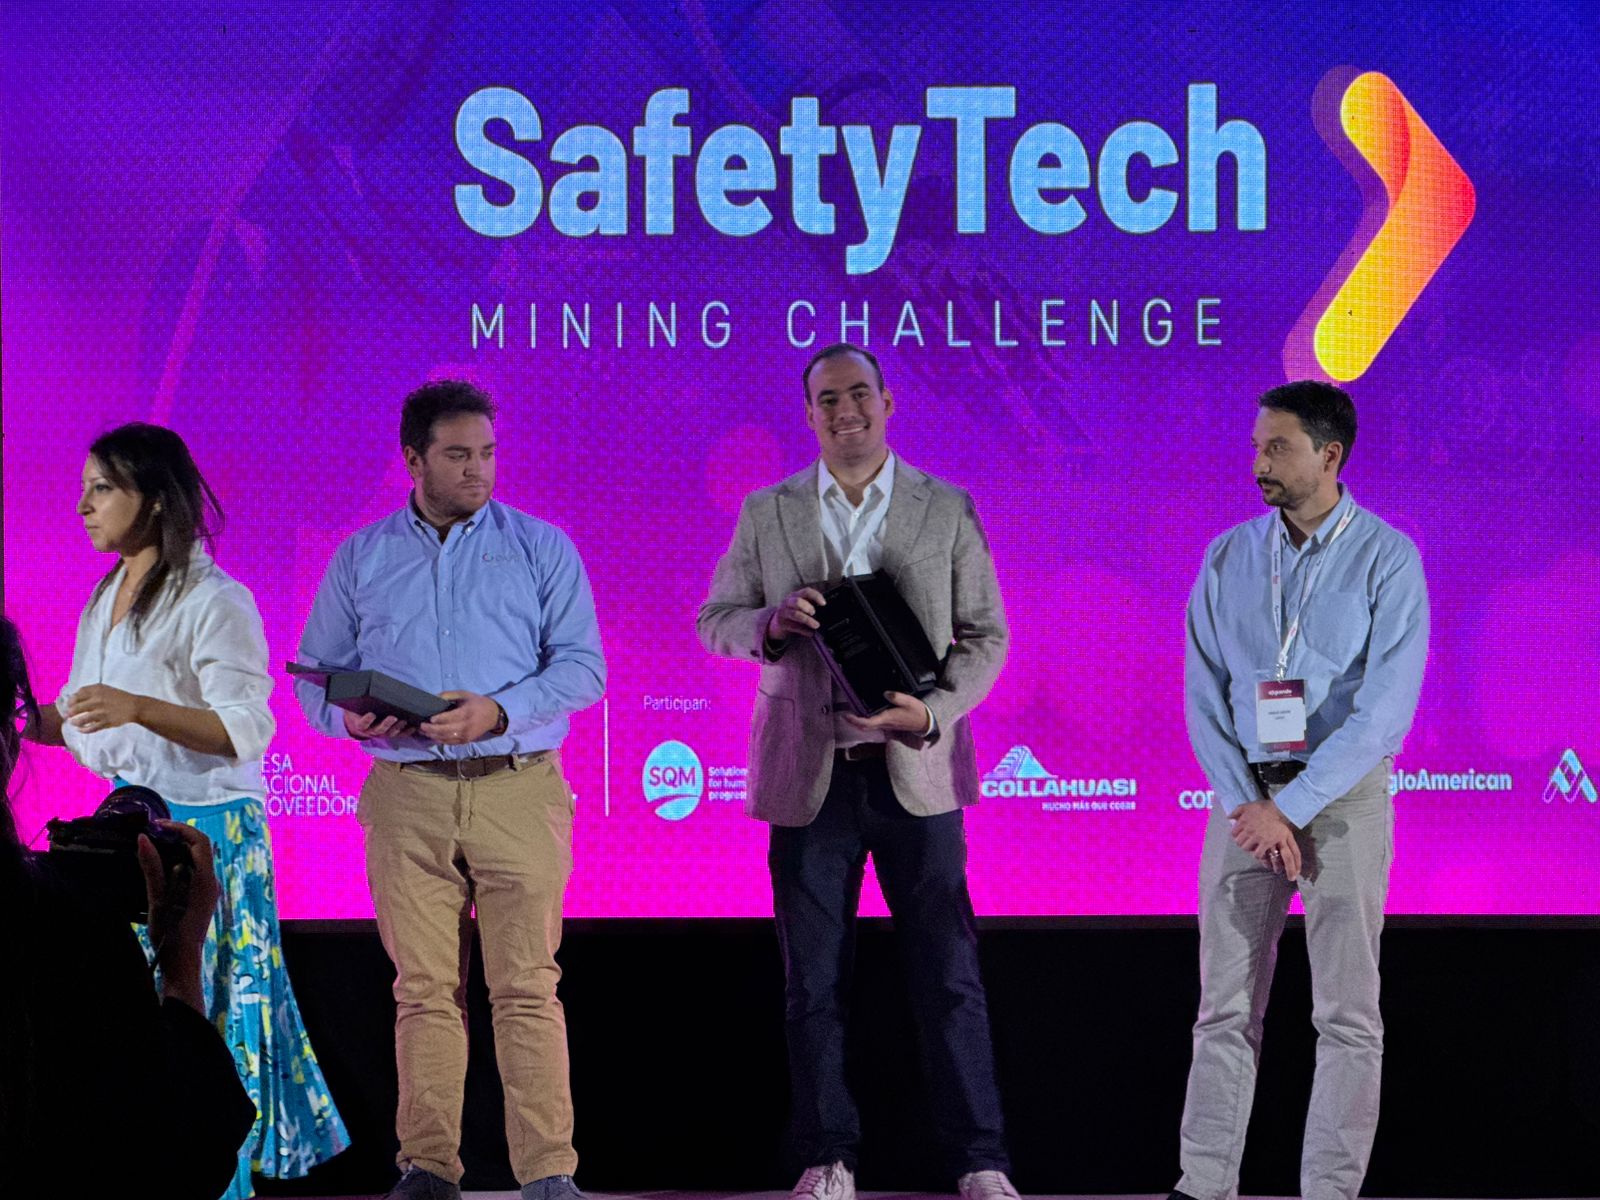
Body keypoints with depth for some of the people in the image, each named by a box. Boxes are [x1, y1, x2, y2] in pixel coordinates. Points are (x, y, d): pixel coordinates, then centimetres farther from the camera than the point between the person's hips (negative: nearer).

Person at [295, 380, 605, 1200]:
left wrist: (498, 712, -15)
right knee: (424, 987, 1)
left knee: (527, 986, -5)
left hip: (517, 788, -1)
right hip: (406, 794, 2)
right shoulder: (360, 558, 13)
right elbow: (316, 672, 14)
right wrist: (349, 718, -8)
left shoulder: (541, 549, 8)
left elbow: (582, 666, 1)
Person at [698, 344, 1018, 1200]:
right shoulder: (766, 515, 8)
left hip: (916, 772, -1)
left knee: (948, 974, -1)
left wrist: (935, 710, -13)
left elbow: (985, 635, 4)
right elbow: (715, 620, 11)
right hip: (810, 776, 1)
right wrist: (771, 622, -11)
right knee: (813, 978, 5)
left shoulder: (948, 511, 5)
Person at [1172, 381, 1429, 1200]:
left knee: (1348, 1013, -1)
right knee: (1227, 1005, 3)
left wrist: (1291, 808, -16)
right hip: (1245, 794, 3)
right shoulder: (1228, 556, 5)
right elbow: (1202, 692, 3)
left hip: (1345, 794, -3)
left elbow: (1385, 708, -13)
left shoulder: (1387, 560, -6)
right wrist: (1244, 801, -9)